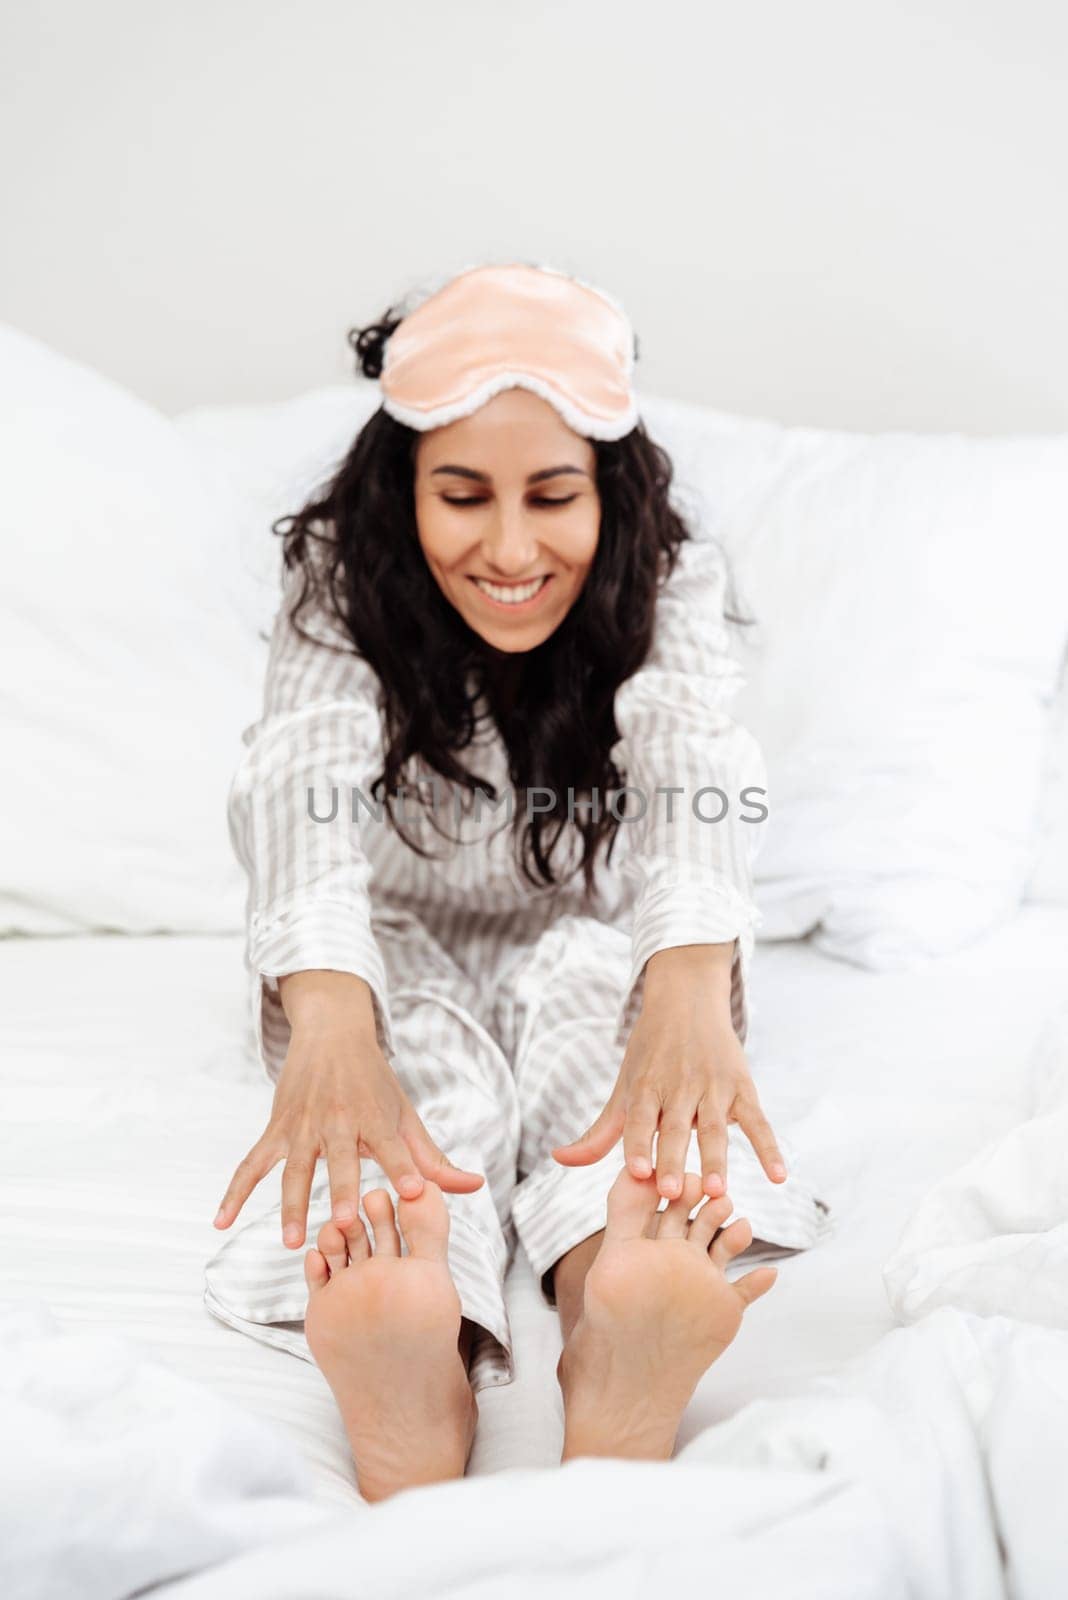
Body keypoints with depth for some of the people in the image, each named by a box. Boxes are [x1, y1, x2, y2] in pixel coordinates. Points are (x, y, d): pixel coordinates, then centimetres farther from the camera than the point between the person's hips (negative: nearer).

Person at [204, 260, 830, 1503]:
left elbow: (693, 760, -36)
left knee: (601, 981, -35)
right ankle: (408, 1393, -60)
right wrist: (329, 1022, -58)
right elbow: (303, 776, -37)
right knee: (418, 1037, -35)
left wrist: (691, 985, -59)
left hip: (592, 952, 0)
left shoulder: (666, 579, -16)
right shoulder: (339, 574, -17)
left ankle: (621, 1332, -60)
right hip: (398, 954, 0)